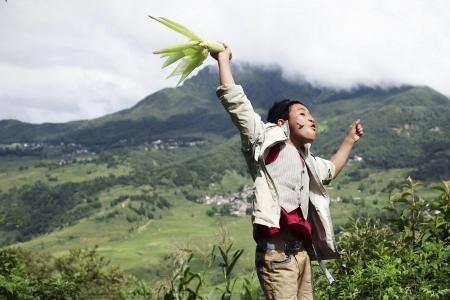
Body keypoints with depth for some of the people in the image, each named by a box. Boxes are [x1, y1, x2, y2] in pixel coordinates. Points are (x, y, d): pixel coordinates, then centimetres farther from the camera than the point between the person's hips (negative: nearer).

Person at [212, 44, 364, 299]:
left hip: (301, 251, 8)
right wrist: (224, 60, 4)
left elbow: (330, 170, 50)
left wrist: (350, 140, 50)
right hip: (277, 250, -8)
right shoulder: (267, 141, 5)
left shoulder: (305, 160, 28)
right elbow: (235, 101, -1)